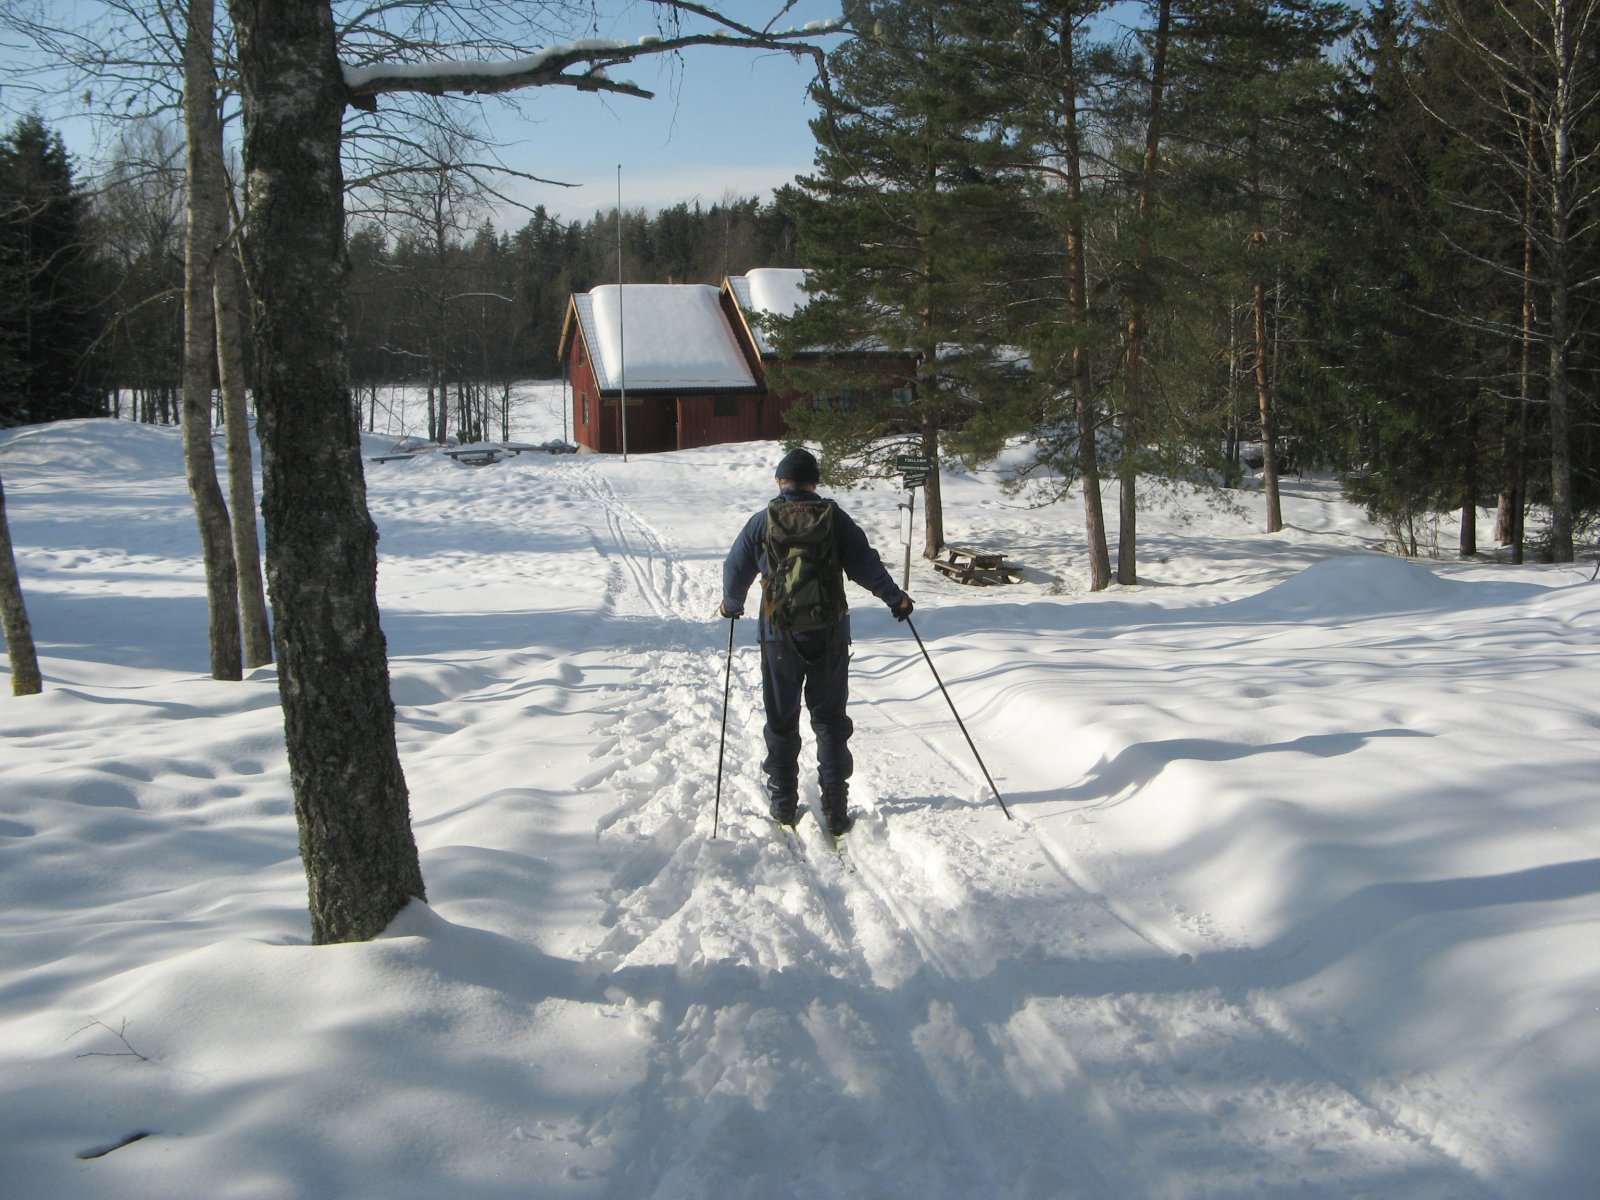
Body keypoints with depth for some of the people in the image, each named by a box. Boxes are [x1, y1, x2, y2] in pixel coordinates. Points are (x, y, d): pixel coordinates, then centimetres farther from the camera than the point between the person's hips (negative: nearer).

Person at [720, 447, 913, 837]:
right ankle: (836, 810, 6)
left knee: (781, 721, 12)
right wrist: (895, 597, 11)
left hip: (779, 635, 0)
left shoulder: (762, 521, -1)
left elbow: (736, 570, 7)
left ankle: (784, 804, 18)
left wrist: (732, 605, 26)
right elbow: (865, 563, -3)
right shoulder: (834, 517, -2)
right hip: (830, 634, 0)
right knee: (830, 720, 8)